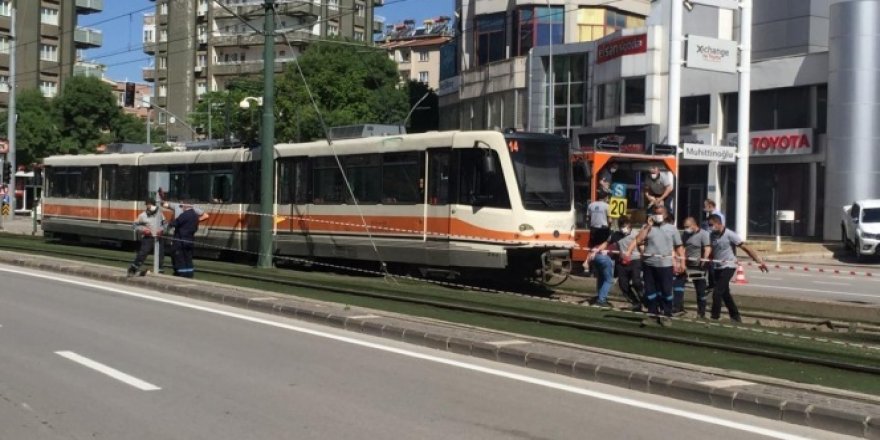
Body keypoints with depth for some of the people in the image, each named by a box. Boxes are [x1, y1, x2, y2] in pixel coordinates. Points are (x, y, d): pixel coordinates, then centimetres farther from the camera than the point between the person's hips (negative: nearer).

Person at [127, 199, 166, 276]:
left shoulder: (159, 213, 4)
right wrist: (143, 229, -12)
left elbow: (164, 223, 14)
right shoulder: (143, 215, -5)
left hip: (158, 237, 4)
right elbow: (136, 225, 4)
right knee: (142, 253, -11)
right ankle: (132, 270, -4)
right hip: (148, 238, -4)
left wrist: (162, 229, -4)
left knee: (159, 255, 5)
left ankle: (159, 270, 16)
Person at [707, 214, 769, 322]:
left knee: (717, 293, -11)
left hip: (728, 267, -7)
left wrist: (759, 261, -17)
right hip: (718, 268, 7)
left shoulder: (729, 234, -15)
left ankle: (714, 318, -2)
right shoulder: (713, 235, 3)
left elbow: (745, 248, -15)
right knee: (725, 293, 15)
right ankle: (735, 316, 28)